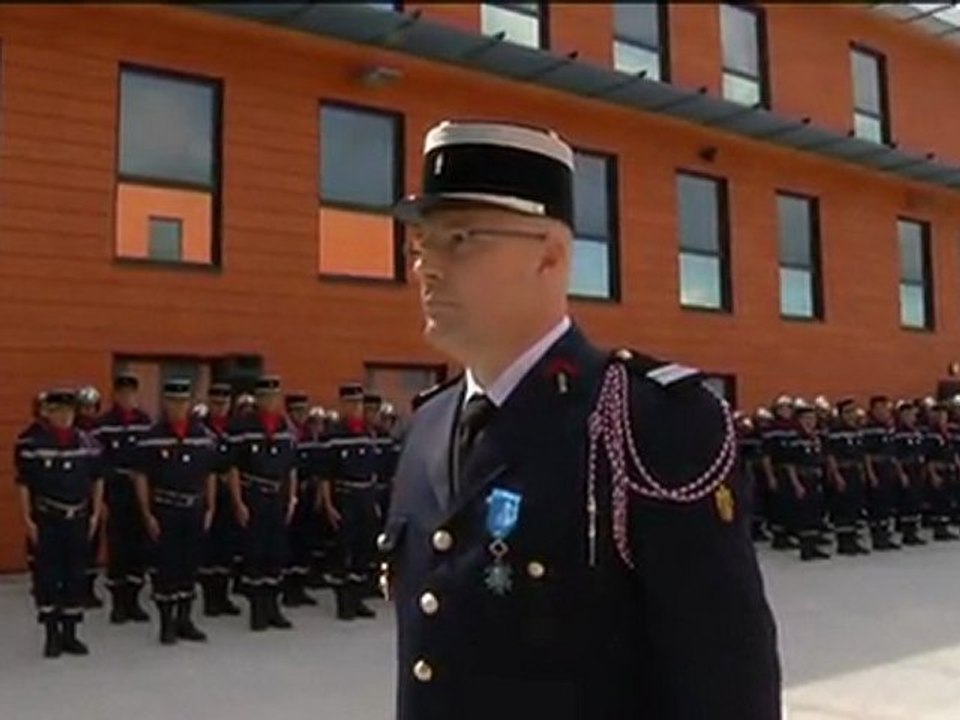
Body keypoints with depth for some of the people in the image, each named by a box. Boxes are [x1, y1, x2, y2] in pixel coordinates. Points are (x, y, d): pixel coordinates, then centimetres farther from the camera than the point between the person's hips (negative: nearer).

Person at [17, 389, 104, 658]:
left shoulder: (87, 443, 2)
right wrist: (28, 520, -9)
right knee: (47, 577, 2)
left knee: (76, 576, 8)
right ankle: (52, 635, 14)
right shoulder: (31, 443, -9)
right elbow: (24, 484, -7)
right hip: (46, 520, -3)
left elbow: (97, 480, 10)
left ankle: (70, 634, 20)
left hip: (78, 519, 3)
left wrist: (95, 515, 6)